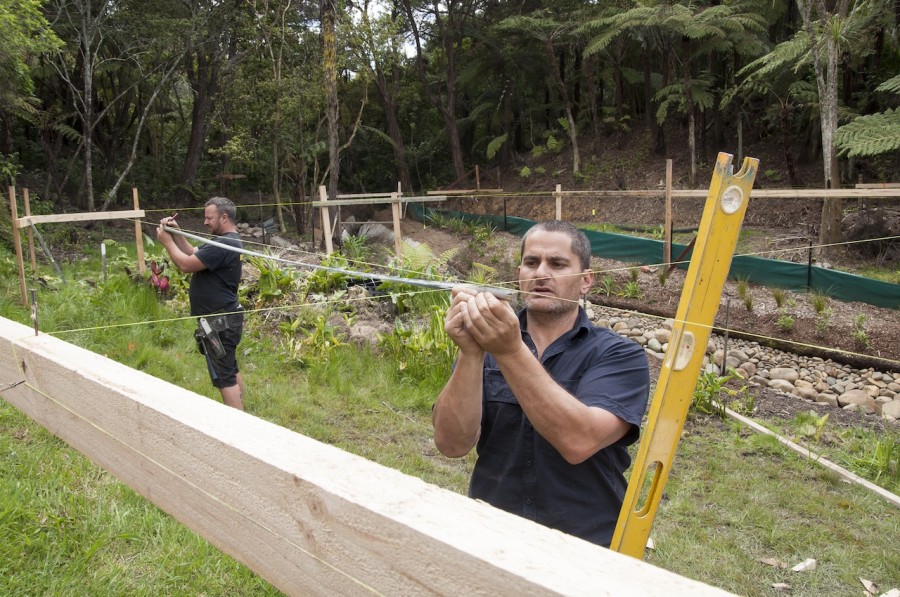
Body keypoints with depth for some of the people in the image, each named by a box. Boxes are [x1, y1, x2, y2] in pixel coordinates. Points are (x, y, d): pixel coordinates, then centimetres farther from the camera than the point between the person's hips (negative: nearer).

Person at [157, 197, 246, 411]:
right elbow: (192, 253, 17)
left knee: (224, 376, -6)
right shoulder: (228, 241, 11)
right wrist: (176, 233, 4)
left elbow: (186, 264, -22)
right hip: (226, 318, 11)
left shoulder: (223, 245, -23)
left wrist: (167, 241, -8)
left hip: (219, 321, -11)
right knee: (231, 369, 20)